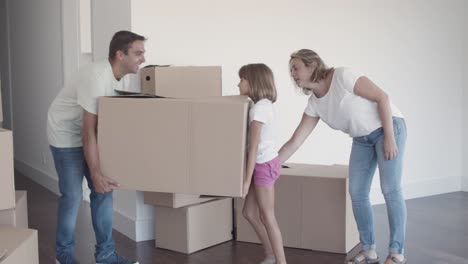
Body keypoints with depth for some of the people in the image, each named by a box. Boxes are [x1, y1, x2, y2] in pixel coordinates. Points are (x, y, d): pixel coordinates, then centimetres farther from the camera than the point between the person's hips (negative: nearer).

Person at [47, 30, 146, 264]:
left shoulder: (122, 76, -5)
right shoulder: (96, 77, -31)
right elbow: (88, 130, -30)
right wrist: (95, 173, -30)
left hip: (90, 133, 8)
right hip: (66, 135, -8)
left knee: (104, 190, 4)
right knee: (73, 195, -5)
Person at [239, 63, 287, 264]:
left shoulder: (258, 109, -18)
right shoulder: (265, 105, 9)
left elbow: (253, 147, -20)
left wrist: (247, 180, -18)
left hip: (264, 164, -9)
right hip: (265, 163, 9)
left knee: (267, 217, -1)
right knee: (249, 212, 15)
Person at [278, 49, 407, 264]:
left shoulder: (342, 76, -22)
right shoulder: (314, 104, -2)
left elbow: (382, 97, -21)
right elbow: (294, 141, -1)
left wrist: (389, 137, -23)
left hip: (389, 127, -7)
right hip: (362, 139, 7)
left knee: (390, 189, -9)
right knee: (357, 193, -1)